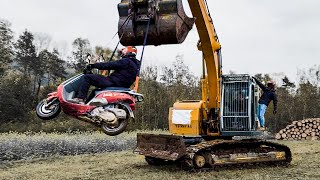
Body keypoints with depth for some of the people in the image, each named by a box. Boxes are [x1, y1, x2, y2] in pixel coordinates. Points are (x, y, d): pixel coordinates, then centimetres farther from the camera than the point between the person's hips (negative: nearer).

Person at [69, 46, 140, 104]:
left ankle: (80, 98, -22)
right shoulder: (135, 64, 20)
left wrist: (93, 65, -5)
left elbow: (110, 65, -12)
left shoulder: (126, 61, -8)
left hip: (113, 83, -10)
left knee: (87, 77, -13)